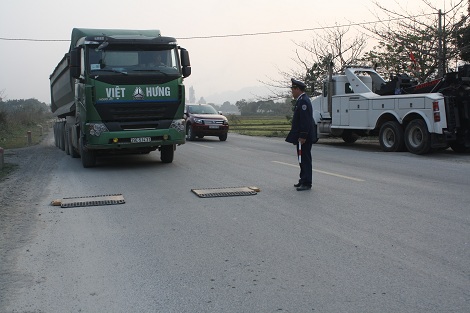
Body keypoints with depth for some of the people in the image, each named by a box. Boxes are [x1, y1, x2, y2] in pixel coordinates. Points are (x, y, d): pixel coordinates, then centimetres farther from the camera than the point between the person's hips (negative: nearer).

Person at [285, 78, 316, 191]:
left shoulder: (304, 101, -17)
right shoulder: (301, 100, 16)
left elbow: (305, 120, -23)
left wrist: (302, 136, -24)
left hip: (304, 137, -11)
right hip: (302, 136, 11)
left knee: (305, 159, -6)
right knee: (302, 159, 16)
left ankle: (307, 183, -3)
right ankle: (303, 180, 25)